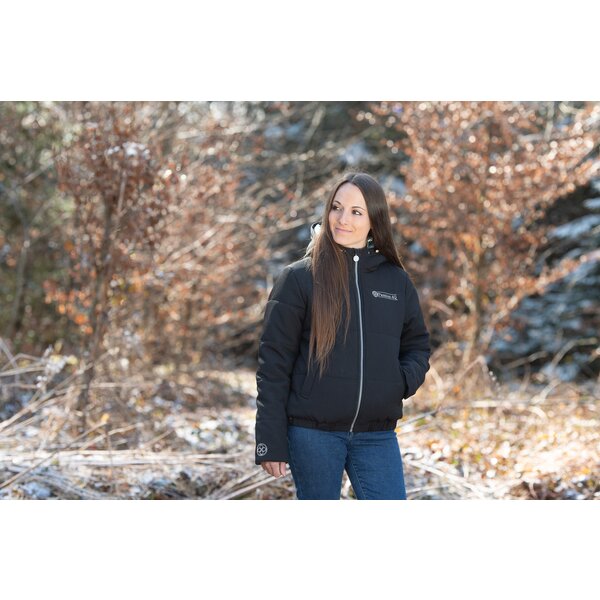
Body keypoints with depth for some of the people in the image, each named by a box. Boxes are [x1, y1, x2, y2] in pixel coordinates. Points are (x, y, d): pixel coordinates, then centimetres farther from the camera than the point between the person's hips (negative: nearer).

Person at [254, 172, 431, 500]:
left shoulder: (396, 280, 7)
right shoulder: (299, 278, -3)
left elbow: (418, 345, 20)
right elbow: (273, 364, -4)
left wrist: (404, 382, -3)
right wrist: (271, 443, -8)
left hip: (377, 434, 3)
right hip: (313, 433, -3)